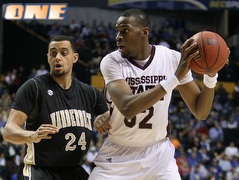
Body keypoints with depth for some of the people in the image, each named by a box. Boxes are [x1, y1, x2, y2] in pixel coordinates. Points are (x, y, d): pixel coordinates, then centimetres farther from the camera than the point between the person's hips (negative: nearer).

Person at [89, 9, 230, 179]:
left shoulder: (173, 58, -9)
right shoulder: (111, 61, -14)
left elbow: (201, 112, -4)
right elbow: (127, 108, -32)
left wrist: (211, 75, -22)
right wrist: (175, 78, -35)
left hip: (158, 153, 1)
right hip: (118, 153, -1)